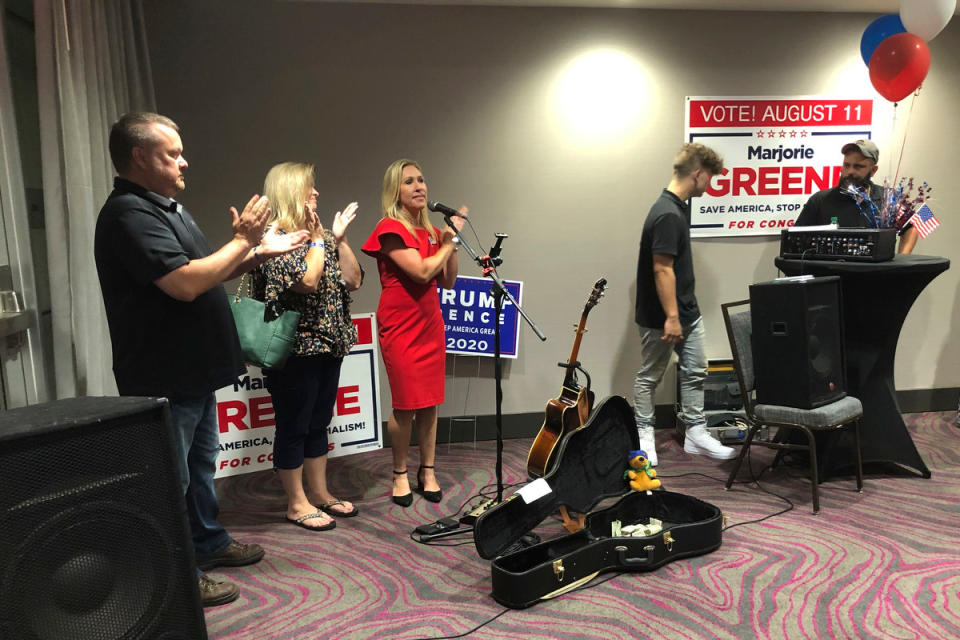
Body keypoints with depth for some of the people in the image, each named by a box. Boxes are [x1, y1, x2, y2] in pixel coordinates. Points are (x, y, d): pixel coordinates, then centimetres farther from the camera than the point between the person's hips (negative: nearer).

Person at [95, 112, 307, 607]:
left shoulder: (166, 206, 13)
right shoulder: (129, 214, -20)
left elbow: (206, 271, 19)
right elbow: (186, 283, -30)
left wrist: (257, 251, 7)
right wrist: (241, 240, -18)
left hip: (193, 369, 10)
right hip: (164, 377, -10)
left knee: (202, 461, 22)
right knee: (171, 476, 3)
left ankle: (209, 542, 38)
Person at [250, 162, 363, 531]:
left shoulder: (321, 236, 13)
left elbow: (353, 280, 8)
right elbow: (307, 280, -25)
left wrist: (339, 238, 2)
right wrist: (317, 238, -13)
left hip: (328, 346, 8)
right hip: (294, 350, -8)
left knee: (319, 423, 16)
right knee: (294, 427, 4)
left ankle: (320, 493, 29)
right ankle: (297, 503, 17)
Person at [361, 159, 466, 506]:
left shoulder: (430, 231, 12)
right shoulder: (390, 229, -10)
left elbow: (448, 281, 12)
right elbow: (422, 272, -19)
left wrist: (451, 242, 1)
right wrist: (450, 240, -9)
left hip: (431, 325, 6)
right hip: (401, 328, -6)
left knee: (430, 402, 8)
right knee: (406, 405, 0)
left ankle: (427, 472, 21)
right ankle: (400, 474, 18)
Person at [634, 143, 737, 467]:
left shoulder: (678, 207, 9)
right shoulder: (667, 214, -23)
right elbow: (662, 269, -25)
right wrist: (671, 317, -23)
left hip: (687, 311, 10)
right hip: (662, 316, -10)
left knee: (695, 372, 12)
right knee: (650, 376, 6)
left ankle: (696, 433, 22)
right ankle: (643, 435, 20)